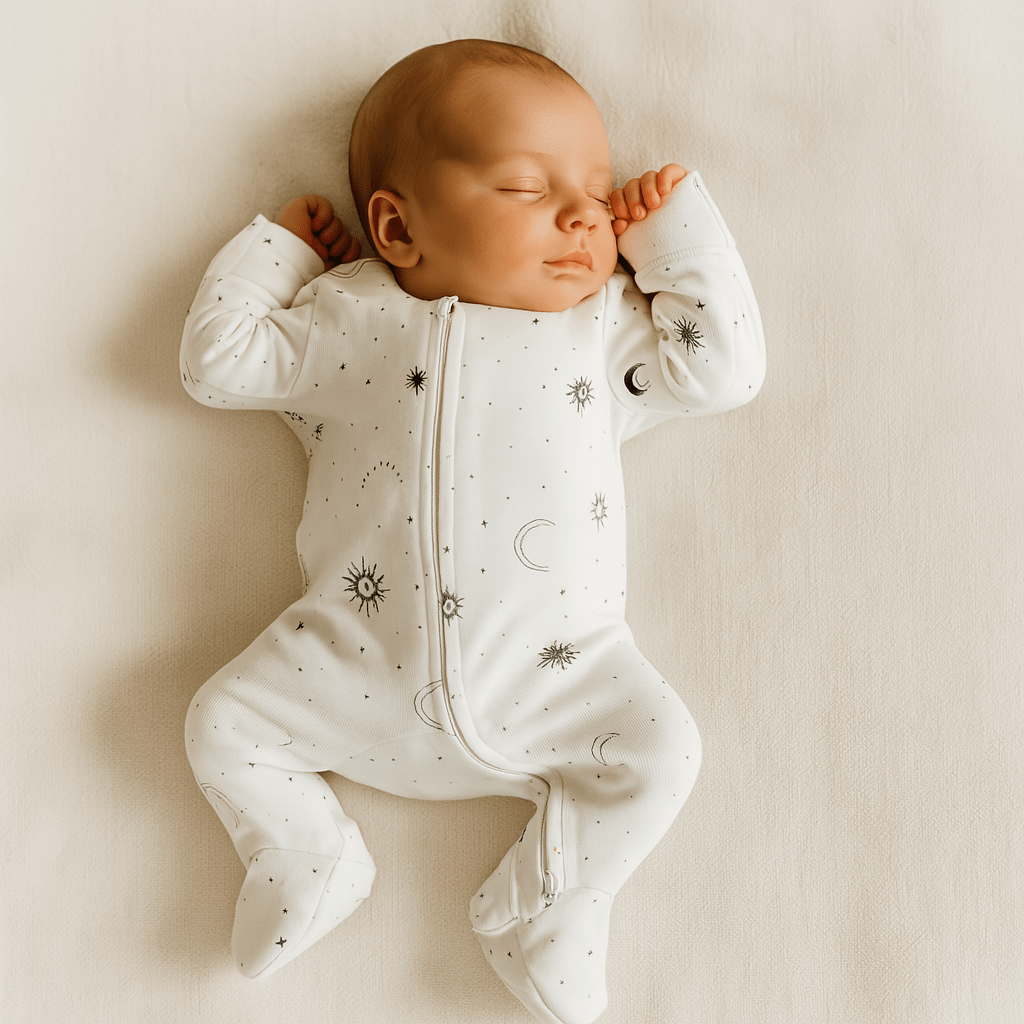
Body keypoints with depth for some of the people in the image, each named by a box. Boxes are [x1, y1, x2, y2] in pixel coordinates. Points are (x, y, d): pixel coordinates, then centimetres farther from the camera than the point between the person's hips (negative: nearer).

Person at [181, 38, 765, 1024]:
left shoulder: (605, 325, 9)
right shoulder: (348, 316, 6)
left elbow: (724, 364, 3)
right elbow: (217, 359, 9)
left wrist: (676, 222, 6)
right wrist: (280, 244, 14)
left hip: (551, 673, 0)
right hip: (358, 664, 1)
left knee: (661, 745, -15)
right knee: (223, 719, -4)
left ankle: (546, 904, 7)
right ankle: (308, 860, 19)